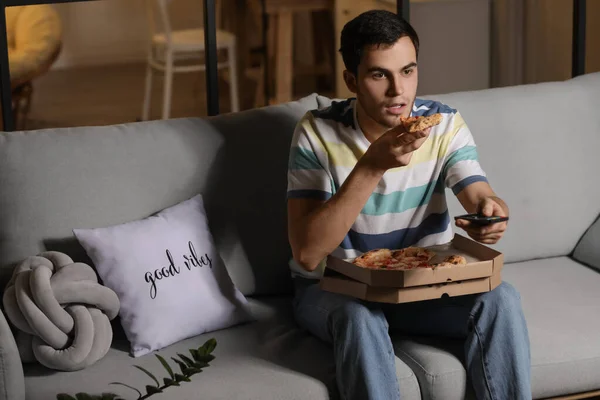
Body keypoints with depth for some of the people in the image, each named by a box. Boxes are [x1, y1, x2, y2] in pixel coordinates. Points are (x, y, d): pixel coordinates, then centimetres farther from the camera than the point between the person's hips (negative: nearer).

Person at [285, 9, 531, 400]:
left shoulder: (444, 123, -7)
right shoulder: (318, 133, -18)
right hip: (333, 287, -3)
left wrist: (490, 213, -43)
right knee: (358, 316, -36)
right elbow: (307, 254, -26)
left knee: (500, 298, -23)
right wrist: (372, 166, -35)